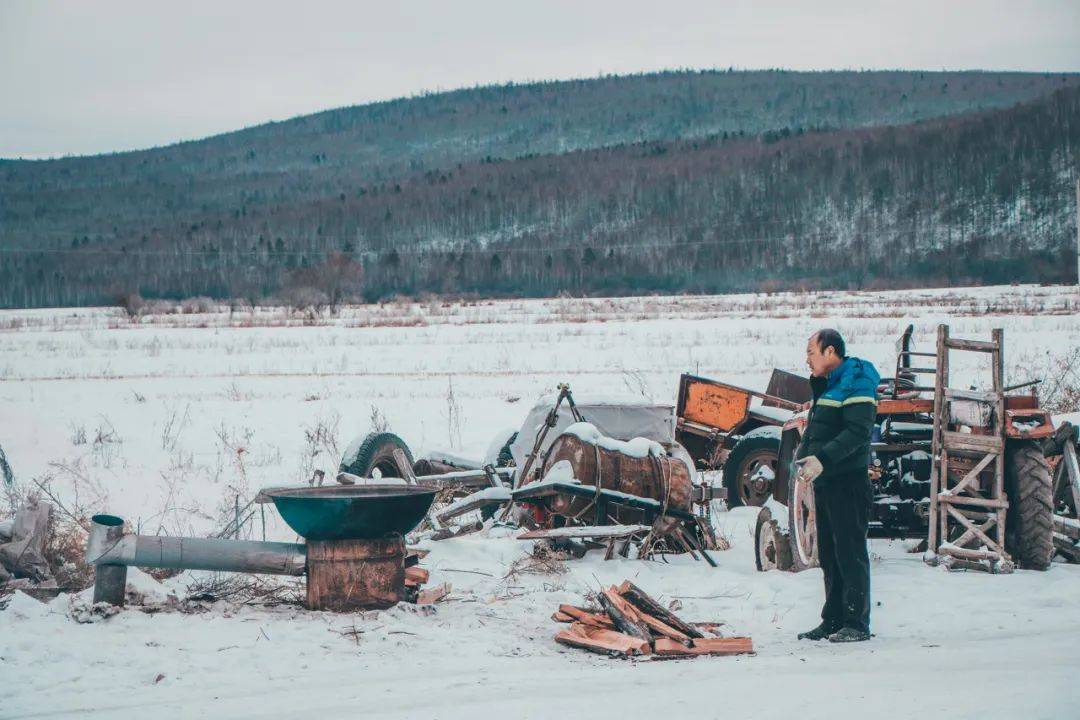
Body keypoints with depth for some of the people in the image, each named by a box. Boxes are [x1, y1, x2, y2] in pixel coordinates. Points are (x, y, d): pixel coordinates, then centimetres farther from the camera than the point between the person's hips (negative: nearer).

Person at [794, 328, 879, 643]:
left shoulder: (855, 382, -11)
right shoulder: (824, 385, 19)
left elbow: (858, 431, -22)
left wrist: (823, 459, -29)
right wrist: (802, 457, 4)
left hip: (848, 483, -10)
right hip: (825, 482, 10)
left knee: (850, 553, -6)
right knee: (829, 555, 13)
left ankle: (857, 624, -3)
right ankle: (833, 620, 20)